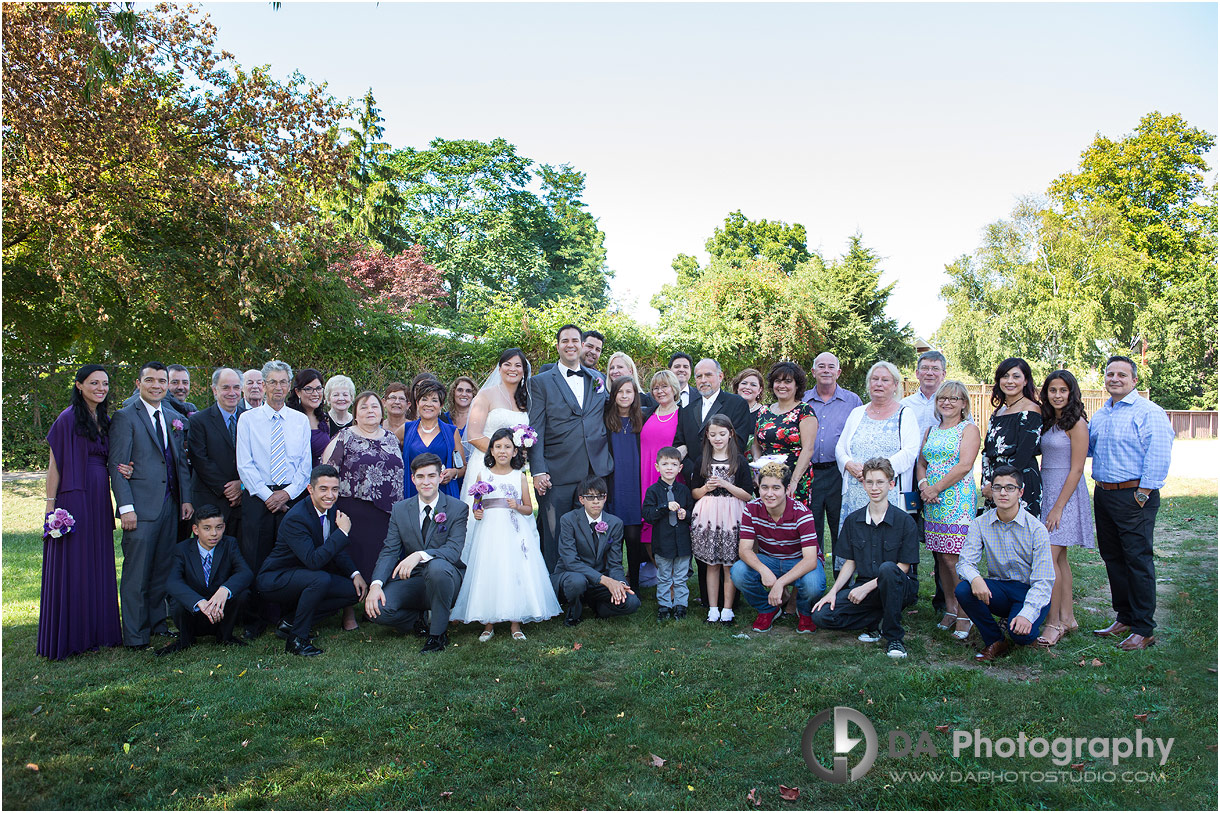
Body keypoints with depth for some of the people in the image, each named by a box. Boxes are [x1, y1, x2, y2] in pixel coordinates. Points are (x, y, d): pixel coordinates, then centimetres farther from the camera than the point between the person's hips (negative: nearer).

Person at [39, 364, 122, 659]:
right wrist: (51, 505, -12)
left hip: (99, 501, 7)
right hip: (73, 499, -7)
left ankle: (94, 633, 22)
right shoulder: (68, 419, -8)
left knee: (98, 566, 12)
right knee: (72, 567, 0)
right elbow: (55, 464, -9)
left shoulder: (105, 420, 12)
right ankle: (68, 638, 10)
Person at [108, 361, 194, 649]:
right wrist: (126, 506, -14)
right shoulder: (125, 417, -3)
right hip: (141, 506, -6)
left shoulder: (176, 419, 15)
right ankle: (135, 635, 7)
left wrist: (186, 498, 8)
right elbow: (117, 465, -8)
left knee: (163, 569, 12)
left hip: (170, 505, 6)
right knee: (137, 572, -1)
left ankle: (158, 623, 24)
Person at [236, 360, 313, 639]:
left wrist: (287, 493, -8)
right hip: (257, 496, -1)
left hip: (292, 496, 1)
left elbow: (306, 465, 6)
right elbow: (245, 464, -1)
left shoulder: (300, 421, 10)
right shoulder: (248, 419, 6)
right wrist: (267, 495, -9)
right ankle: (255, 620, 11)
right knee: (256, 560, 1)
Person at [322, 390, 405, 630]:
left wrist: (400, 508, 14)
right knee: (353, 559, -1)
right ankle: (349, 612, 11)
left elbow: (400, 471, 17)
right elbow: (327, 467, -2)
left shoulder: (391, 438, 13)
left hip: (388, 511, 4)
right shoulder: (345, 436, 0)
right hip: (355, 509, -4)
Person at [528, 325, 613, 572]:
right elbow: (536, 431, -2)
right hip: (558, 475, -3)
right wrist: (538, 471, -11)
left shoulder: (599, 379, 15)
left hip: (597, 471, 3)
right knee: (555, 538, 2)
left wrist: (609, 461, 8)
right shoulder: (541, 382, 5)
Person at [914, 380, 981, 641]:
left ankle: (963, 616, -3)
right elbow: (921, 463, 17)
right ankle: (949, 609, 17)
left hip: (958, 500, -6)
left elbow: (964, 466, -11)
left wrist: (936, 488, -12)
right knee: (941, 557, 7)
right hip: (932, 502, 6)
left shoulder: (969, 429, 0)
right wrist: (923, 485, -3)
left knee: (953, 558, -10)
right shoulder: (931, 431, 18)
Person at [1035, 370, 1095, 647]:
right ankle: (1067, 617, 19)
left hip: (1066, 492, -8)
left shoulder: (1076, 423, -11)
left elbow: (1076, 470, -13)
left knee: (1049, 557, -11)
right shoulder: (1048, 422, 13)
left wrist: (1058, 507, -16)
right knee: (1059, 558, 11)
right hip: (1045, 489, 8)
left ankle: (1054, 622, -4)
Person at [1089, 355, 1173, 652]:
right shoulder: (1100, 415, 15)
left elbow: (1158, 457, -16)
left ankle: (1144, 629, 3)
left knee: (1138, 560, -5)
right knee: (1112, 558, 13)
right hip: (1102, 494, 8)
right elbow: (1086, 447, 26)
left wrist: (1142, 494, -17)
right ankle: (1124, 619, 25)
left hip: (1134, 496, -8)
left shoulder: (1149, 413, -9)